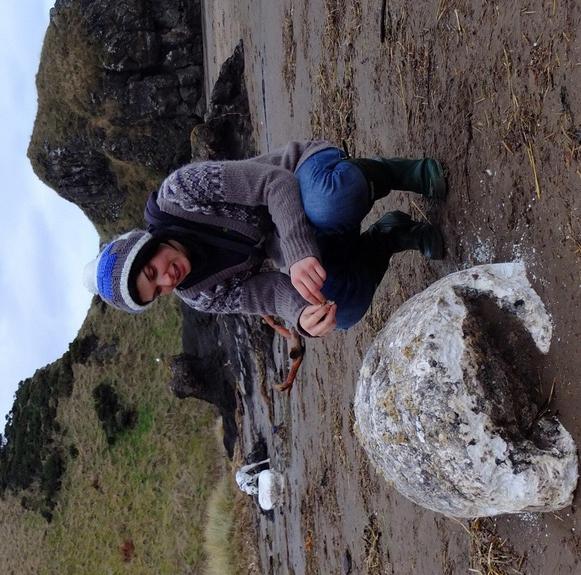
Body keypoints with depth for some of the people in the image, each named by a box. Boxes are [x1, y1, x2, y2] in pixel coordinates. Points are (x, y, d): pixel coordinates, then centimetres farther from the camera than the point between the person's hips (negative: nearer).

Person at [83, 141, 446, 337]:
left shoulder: (180, 192, -22)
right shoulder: (202, 296, -6)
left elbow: (276, 182, -26)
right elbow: (273, 292, -14)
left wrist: (299, 251, -43)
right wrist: (300, 316, -39)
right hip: (308, 255, 5)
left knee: (328, 200, -42)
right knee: (344, 309, -26)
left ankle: (398, 173, -11)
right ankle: (390, 236, 0)